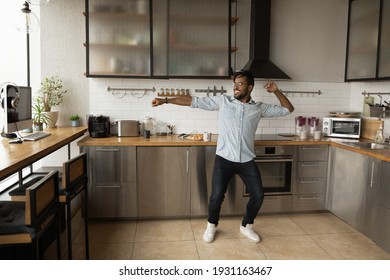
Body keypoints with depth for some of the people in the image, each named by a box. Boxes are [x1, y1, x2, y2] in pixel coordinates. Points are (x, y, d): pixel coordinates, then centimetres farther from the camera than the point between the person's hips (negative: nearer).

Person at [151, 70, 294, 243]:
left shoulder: (259, 108, 4)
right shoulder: (223, 101, 0)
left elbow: (288, 109, 12)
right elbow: (194, 101, -2)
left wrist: (276, 91, -2)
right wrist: (165, 100, -5)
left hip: (247, 162, 2)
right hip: (224, 159, -2)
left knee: (258, 196, 3)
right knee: (216, 197, -4)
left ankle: (246, 226, 30)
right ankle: (211, 226, 26)